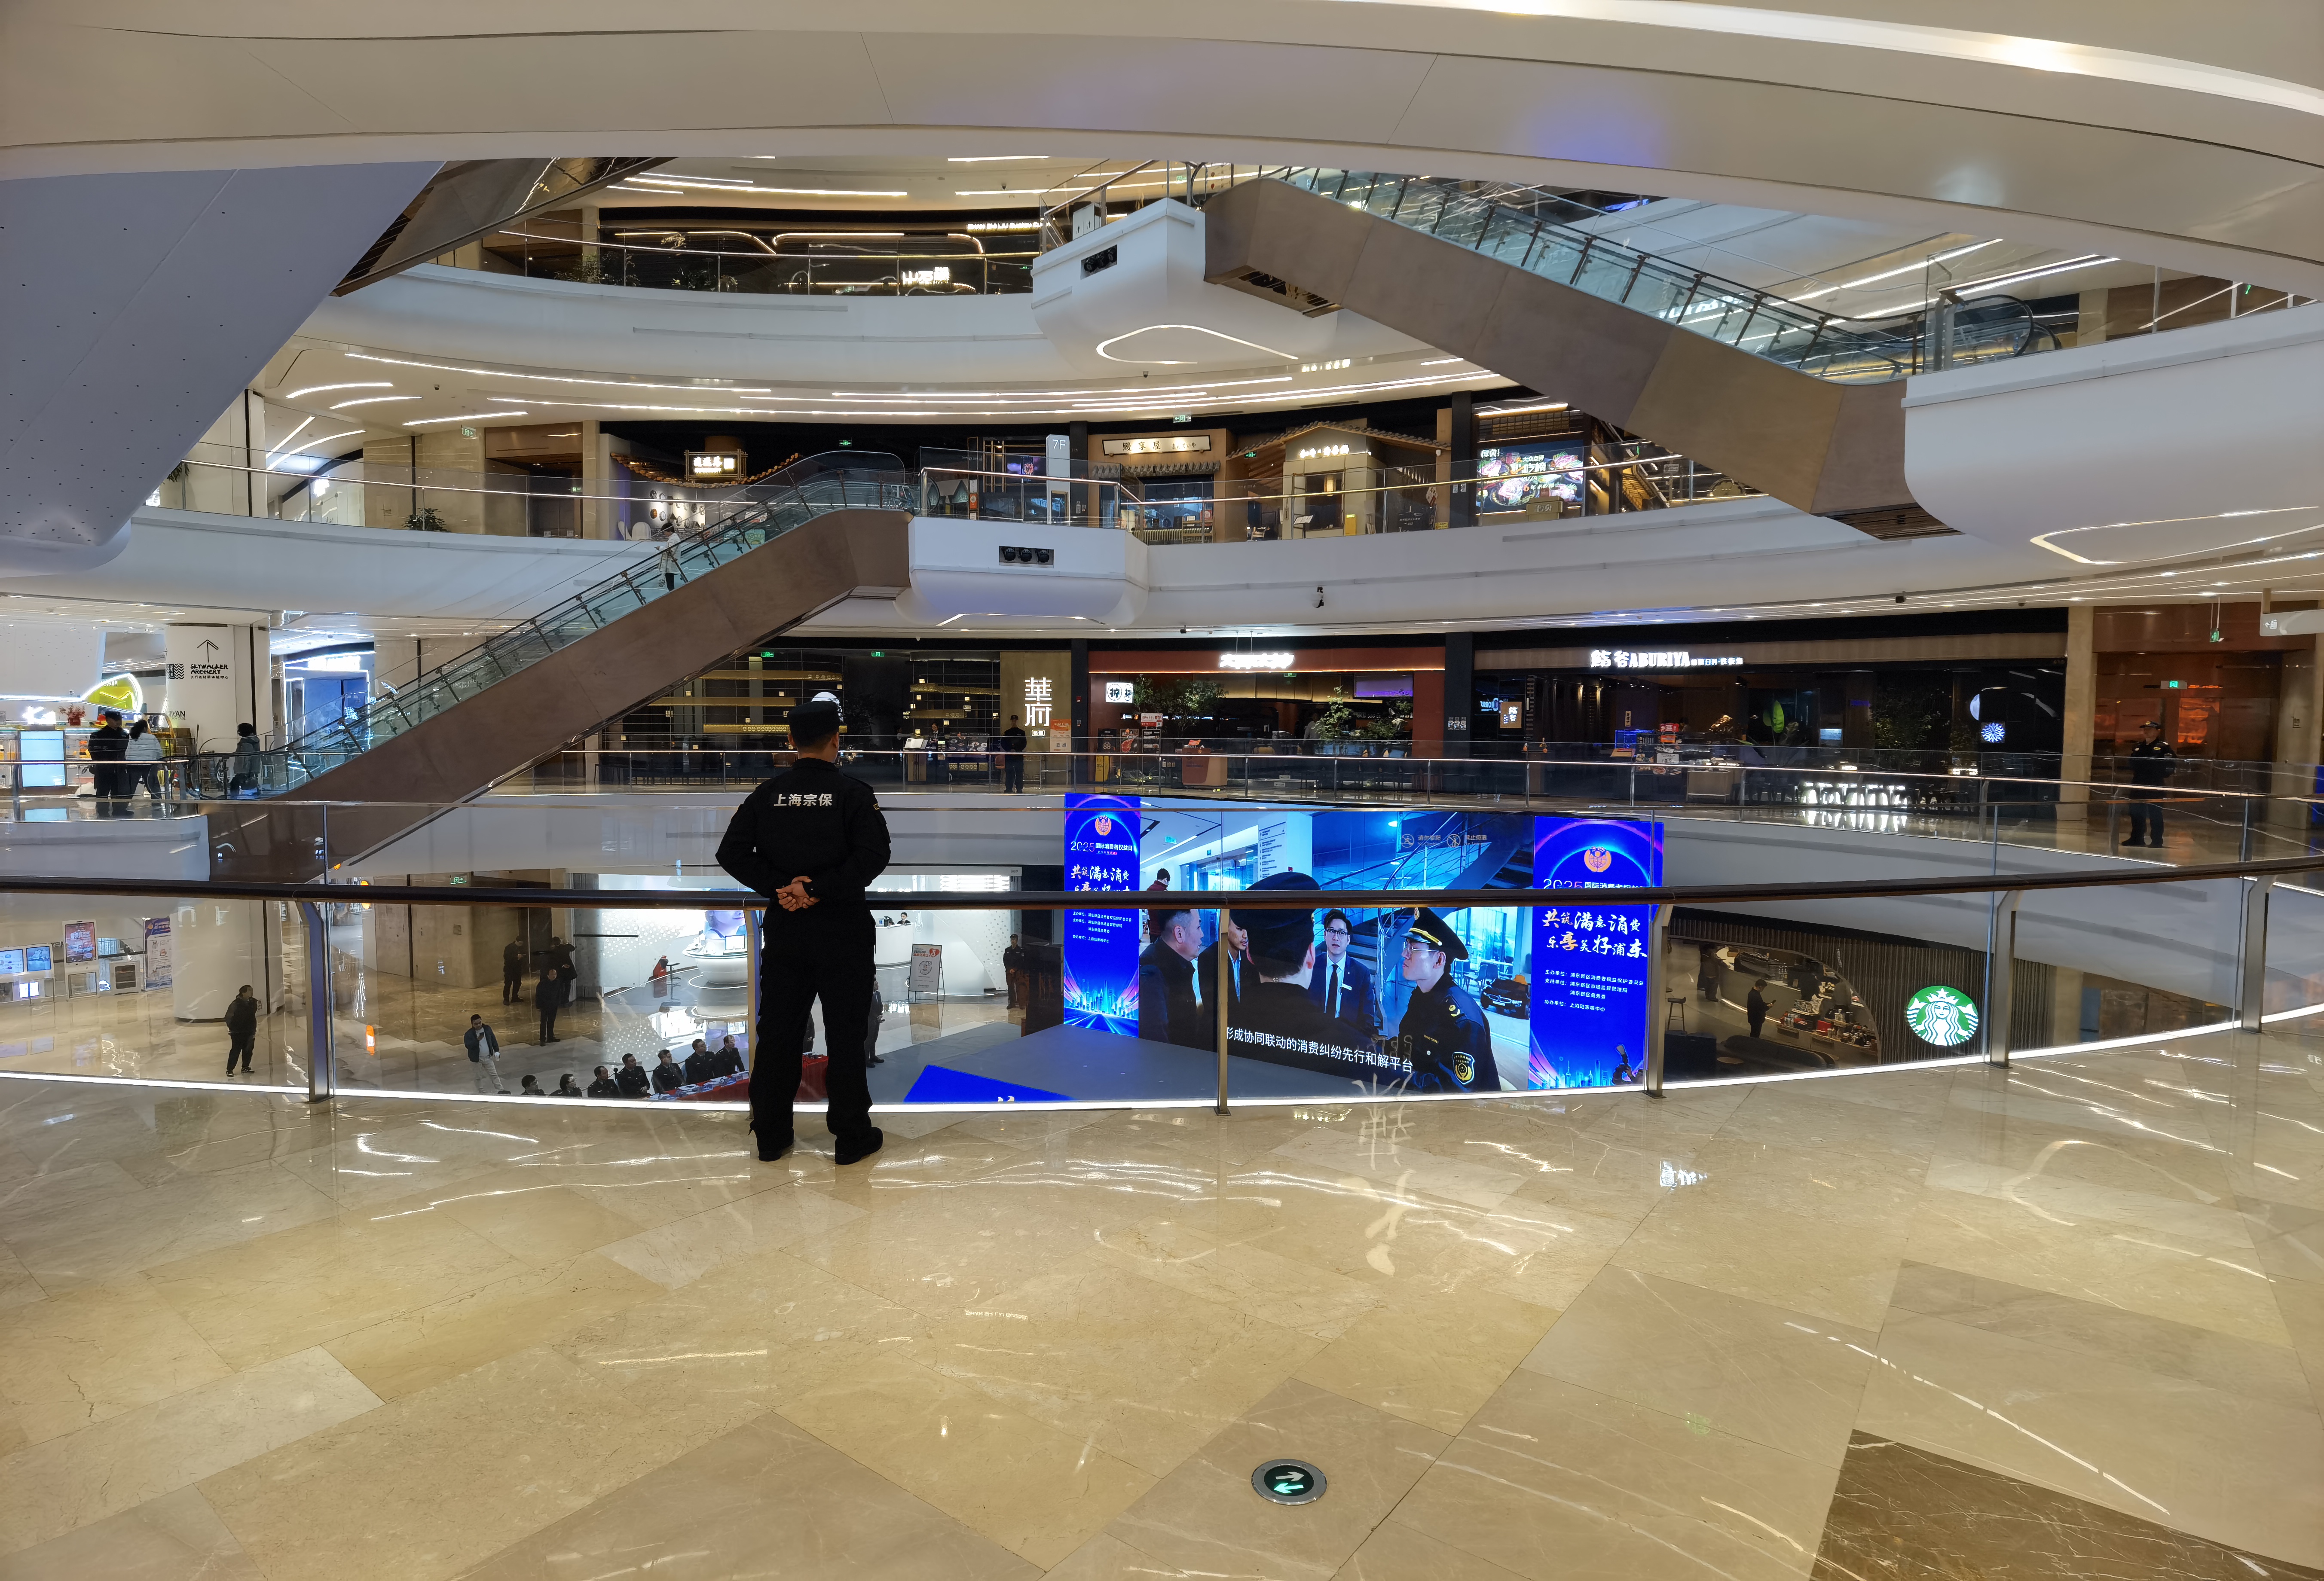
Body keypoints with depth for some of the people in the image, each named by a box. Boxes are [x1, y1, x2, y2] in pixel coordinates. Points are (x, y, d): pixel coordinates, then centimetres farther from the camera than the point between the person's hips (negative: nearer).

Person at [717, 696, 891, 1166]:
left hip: (784, 928, 4)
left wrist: (779, 887, -9)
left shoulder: (767, 794, 3)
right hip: (842, 930, -3)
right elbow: (872, 856, -20)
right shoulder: (853, 793, -9)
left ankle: (770, 1135, 21)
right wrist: (817, 889, -16)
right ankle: (851, 1136, 14)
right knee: (846, 1034, 5)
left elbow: (732, 853, -3)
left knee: (777, 1031, 12)